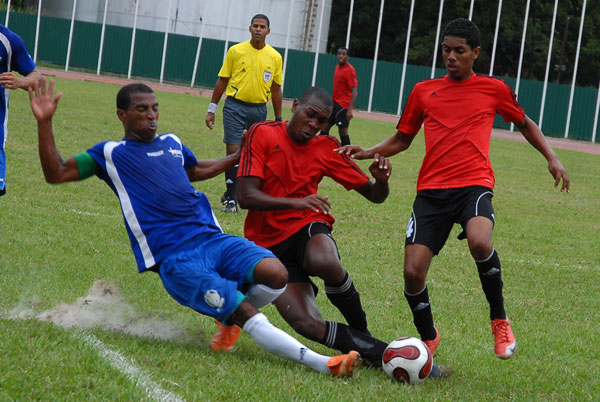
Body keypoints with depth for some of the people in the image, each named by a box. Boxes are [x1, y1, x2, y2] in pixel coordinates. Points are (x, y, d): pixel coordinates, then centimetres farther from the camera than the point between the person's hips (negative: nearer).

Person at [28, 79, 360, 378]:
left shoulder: (171, 143, 23)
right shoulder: (111, 154, 8)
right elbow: (56, 173, 3)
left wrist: (242, 155, 43)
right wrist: (44, 122, -8)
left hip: (212, 238, 6)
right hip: (175, 258, -6)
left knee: (275, 274, -21)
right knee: (248, 314, -21)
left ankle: (228, 319, 6)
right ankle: (323, 364, -25)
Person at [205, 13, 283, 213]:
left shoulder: (275, 57, 4)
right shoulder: (236, 51, 0)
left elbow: (276, 89, 12)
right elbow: (222, 81, 5)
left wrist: (278, 119, 12)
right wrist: (212, 109, 3)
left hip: (259, 110, 2)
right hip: (235, 106, -2)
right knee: (233, 151, -10)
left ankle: (231, 194, 20)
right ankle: (231, 198, -5)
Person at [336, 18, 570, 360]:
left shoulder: (494, 89, 9)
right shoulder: (424, 91, 13)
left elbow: (526, 125, 25)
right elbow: (402, 140, 24)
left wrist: (552, 159, 13)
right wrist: (368, 153, 7)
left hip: (474, 185, -3)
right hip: (432, 190, 3)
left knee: (479, 242, -34)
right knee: (413, 272, -11)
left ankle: (500, 320, -10)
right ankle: (428, 338, 17)